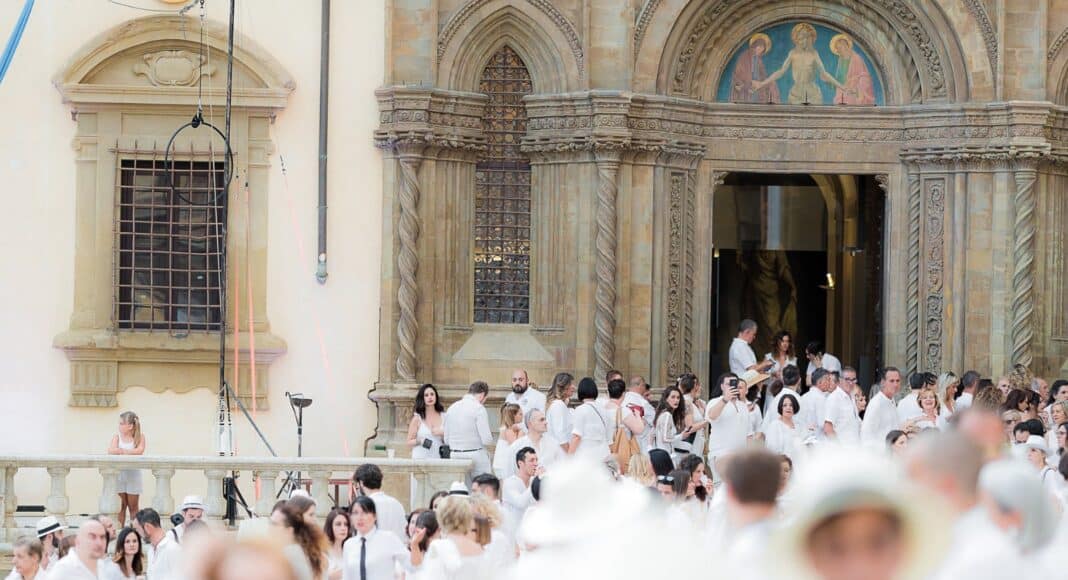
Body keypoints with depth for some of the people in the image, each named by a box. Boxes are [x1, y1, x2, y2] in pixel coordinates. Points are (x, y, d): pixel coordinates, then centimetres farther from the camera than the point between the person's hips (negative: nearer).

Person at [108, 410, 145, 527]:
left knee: (133, 506, 6)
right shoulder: (117, 436, 1)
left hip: (133, 474, -1)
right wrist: (131, 452, -21)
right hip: (119, 473, 1)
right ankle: (120, 529, 7)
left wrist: (122, 451, -17)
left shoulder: (140, 437, -2)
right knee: (121, 506, 4)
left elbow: (140, 451, -18)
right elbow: (111, 451, -14)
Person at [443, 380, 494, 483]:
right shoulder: (478, 409, -11)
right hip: (476, 456, -6)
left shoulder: (452, 408, 8)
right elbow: (486, 440, -14)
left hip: (456, 455, 6)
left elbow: (446, 440, 12)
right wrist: (491, 435, 7)